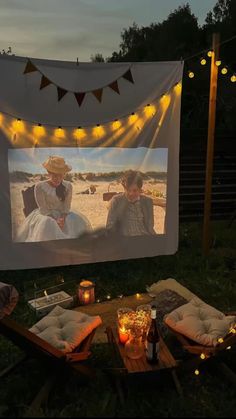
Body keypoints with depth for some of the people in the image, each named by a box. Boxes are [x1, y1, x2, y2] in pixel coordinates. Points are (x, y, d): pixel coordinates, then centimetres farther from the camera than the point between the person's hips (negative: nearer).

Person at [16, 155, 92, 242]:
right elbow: (43, 209, -10)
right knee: (47, 223, -36)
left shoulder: (68, 186, 1)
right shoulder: (40, 186, -10)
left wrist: (63, 217, -20)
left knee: (78, 220, -23)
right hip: (46, 215, -3)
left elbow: (67, 206, -1)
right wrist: (55, 219, -23)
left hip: (63, 215, 3)